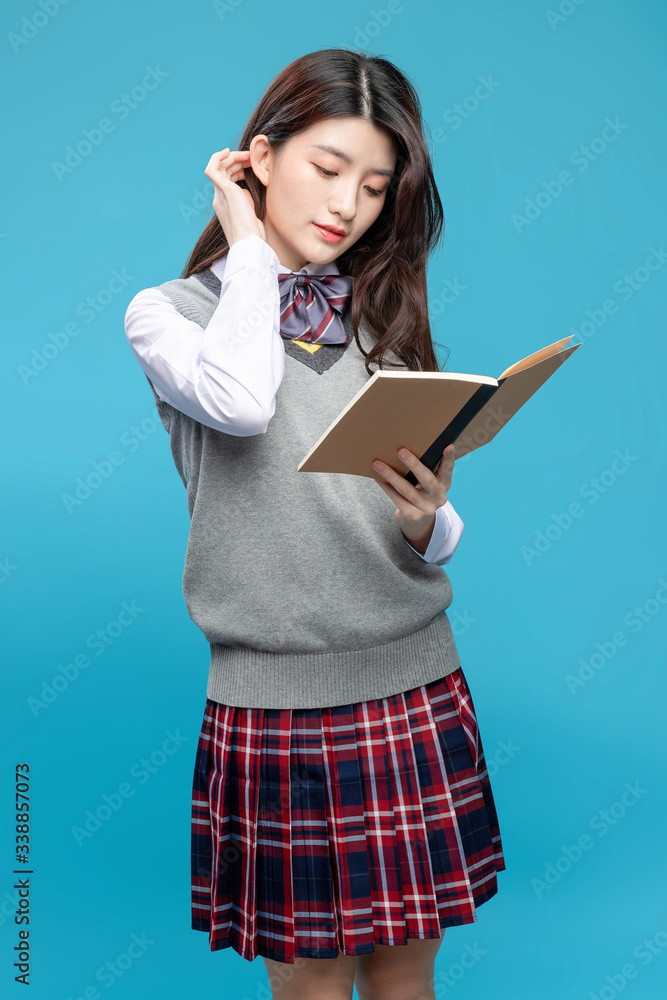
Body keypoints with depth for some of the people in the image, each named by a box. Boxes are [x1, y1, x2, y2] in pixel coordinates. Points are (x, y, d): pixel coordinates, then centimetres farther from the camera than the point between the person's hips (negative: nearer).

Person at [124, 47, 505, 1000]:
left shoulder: (387, 318, 12)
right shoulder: (169, 312, 1)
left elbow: (434, 542, 11)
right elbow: (238, 401, -24)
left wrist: (429, 522, -13)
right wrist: (251, 246, -7)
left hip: (418, 691, 4)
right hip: (277, 701, -3)